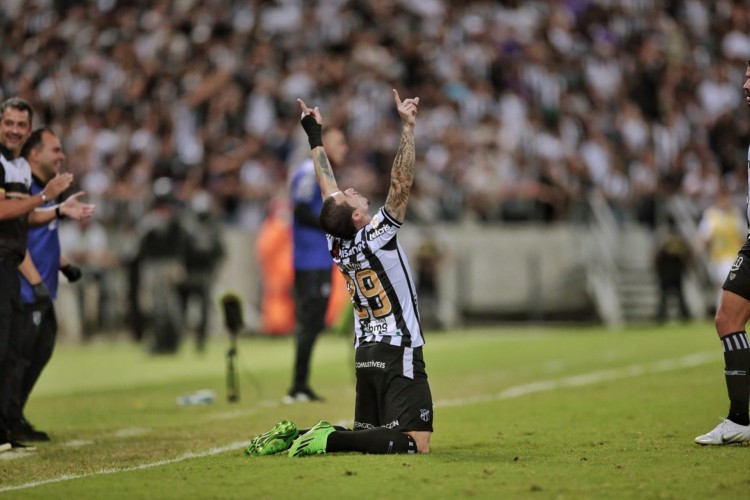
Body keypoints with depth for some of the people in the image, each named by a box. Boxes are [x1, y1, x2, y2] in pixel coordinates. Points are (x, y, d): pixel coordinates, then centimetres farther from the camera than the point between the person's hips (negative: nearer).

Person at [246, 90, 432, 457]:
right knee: (416, 443, -14)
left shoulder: (338, 245, 4)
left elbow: (327, 187, 16)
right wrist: (407, 128, -21)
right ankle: (329, 440, -26)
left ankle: (295, 435, 1)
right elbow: (401, 184, -21)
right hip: (397, 355, -8)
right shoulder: (376, 239, -15)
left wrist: (315, 136, 25)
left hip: (366, 355, 8)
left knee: (367, 434, 18)